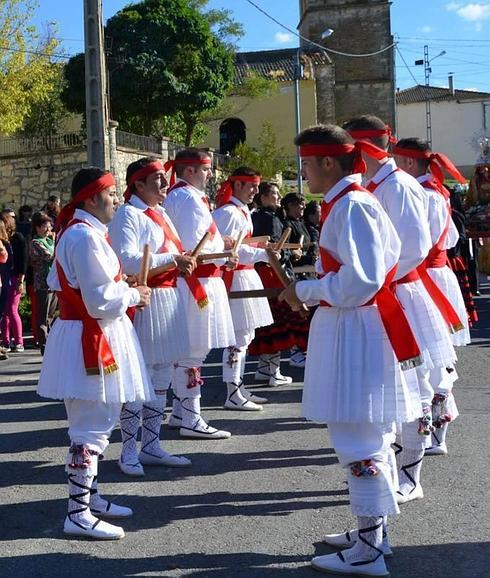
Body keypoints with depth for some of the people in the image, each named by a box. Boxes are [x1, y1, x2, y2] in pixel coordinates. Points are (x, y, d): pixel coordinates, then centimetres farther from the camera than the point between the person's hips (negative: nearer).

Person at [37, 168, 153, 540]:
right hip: (91, 339, -11)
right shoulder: (86, 236, -19)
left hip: (90, 335, 11)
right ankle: (78, 515, -1)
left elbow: (57, 281, 21)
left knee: (97, 422, 19)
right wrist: (134, 295, -5)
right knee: (91, 426, -7)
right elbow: (102, 300, -23)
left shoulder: (77, 230, 14)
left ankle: (90, 497, 30)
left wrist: (122, 289, 14)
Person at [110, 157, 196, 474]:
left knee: (162, 378, 13)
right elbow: (127, 260, -21)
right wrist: (172, 260, -22)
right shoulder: (128, 215, -9)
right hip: (145, 302, -9)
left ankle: (151, 446, 22)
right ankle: (129, 451, 6)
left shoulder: (162, 215, 18)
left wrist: (184, 262, 1)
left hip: (169, 299, 9)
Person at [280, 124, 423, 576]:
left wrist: (303, 291, -12)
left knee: (357, 437, -4)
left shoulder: (350, 207, -18)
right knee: (370, 434, 18)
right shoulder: (354, 201, 12)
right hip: (359, 326, 11)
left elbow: (358, 284, -24)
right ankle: (372, 529, 31)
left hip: (353, 331, -11)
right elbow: (390, 256, 19)